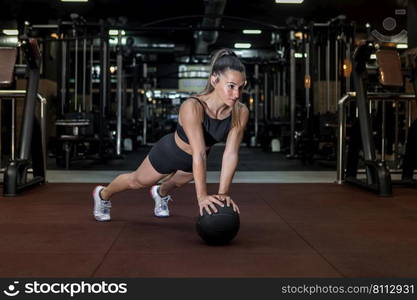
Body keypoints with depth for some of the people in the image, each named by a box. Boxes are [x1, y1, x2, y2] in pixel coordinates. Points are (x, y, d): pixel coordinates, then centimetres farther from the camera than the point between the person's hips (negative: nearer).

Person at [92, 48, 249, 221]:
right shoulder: (192, 107, -42)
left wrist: (223, 193, -34)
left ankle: (160, 193, 70)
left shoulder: (241, 113, -29)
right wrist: (202, 195, -49)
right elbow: (199, 154, -46)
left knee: (177, 182, 35)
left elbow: (231, 154, -29)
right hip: (169, 152, -4)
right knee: (137, 181, 22)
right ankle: (103, 194, 53)